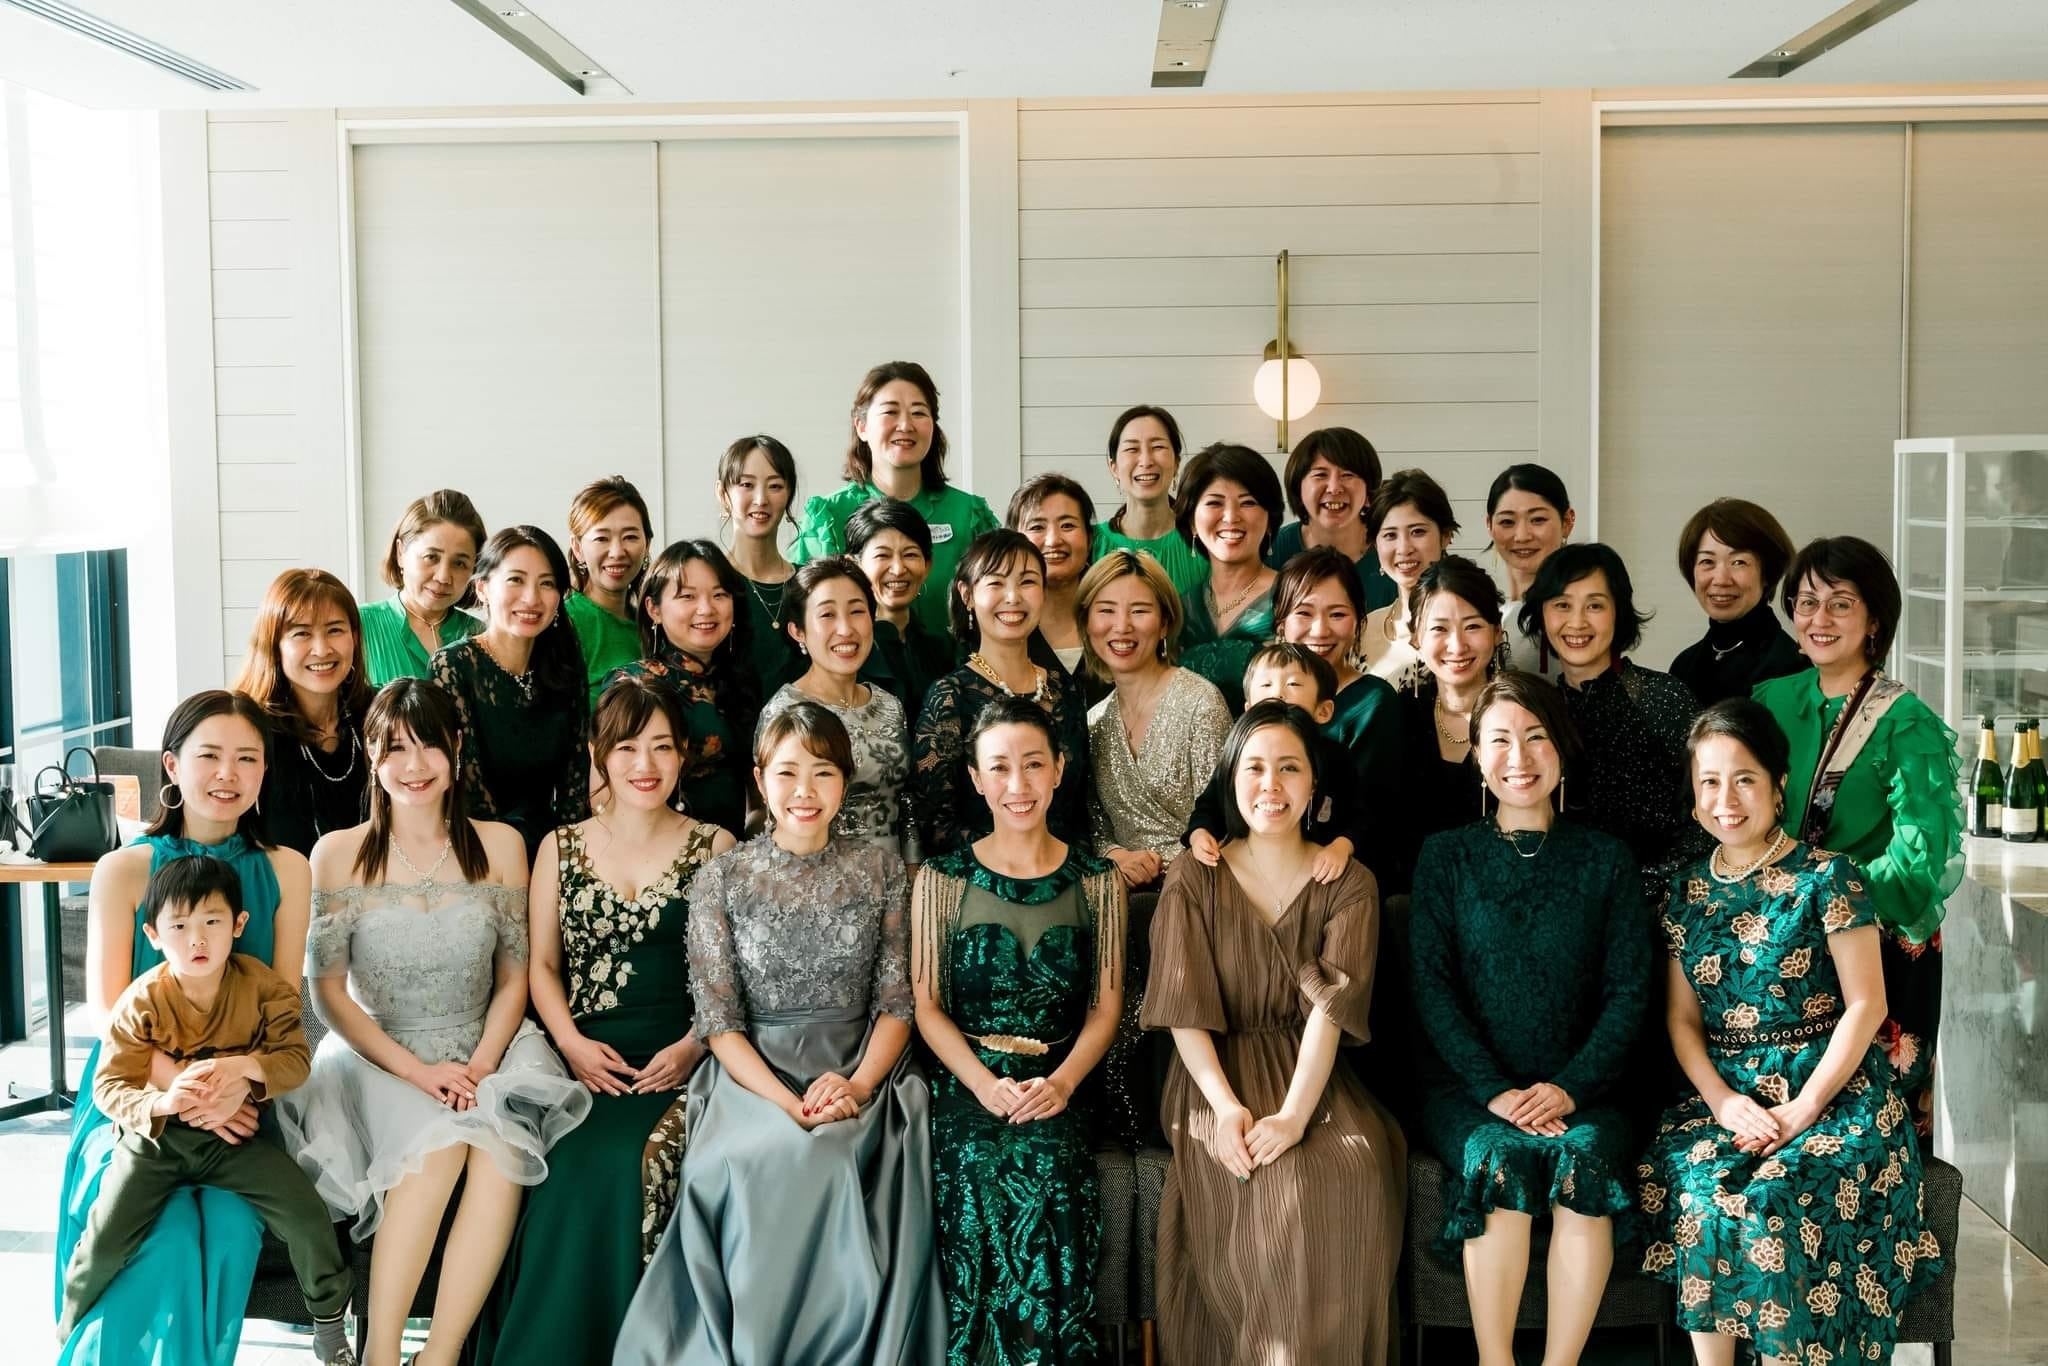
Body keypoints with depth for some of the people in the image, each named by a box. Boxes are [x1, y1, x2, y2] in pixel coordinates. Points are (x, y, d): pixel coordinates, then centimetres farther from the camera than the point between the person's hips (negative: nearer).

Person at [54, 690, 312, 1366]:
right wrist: (183, 1086, -22)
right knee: (166, 1237, -27)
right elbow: (105, 1007, -6)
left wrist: (240, 1080, -18)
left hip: (240, 1103, 1)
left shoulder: (284, 871, 6)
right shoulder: (123, 870, 1)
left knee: (228, 1229, -25)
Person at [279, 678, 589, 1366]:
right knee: (442, 1139, -33)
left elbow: (514, 977, 7)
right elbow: (329, 992, -1)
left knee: (503, 1145, -31)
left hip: (483, 1057, 1)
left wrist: (479, 1065, -11)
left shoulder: (499, 846, 7)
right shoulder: (338, 855, 1)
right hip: (378, 1059, -1)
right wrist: (416, 1070, -14)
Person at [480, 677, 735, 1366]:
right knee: (575, 1169, -29)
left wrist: (694, 1045, -9)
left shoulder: (714, 847, 9)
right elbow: (540, 963, 13)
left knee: (643, 1161, -31)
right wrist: (573, 1043, -4)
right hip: (586, 1061, 1)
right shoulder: (561, 848, 14)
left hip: (678, 1062, -1)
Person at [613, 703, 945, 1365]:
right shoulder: (721, 878, 3)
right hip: (753, 1074, -1)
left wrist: (859, 1083, -14)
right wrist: (787, 1103, -16)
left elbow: (896, 1000, 5)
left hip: (859, 1070, 1)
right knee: (774, 1165, -31)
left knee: (843, 1158, -30)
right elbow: (718, 1019, -2)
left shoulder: (880, 870, 8)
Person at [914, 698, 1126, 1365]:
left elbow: (1105, 1005, 7)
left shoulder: (1097, 882, 9)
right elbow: (928, 1005, 3)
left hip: (1057, 1092, 0)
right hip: (967, 1091, 0)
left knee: (1047, 1176, -27)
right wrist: (986, 1085, -12)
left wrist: (1061, 1082, -11)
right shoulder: (941, 880, 6)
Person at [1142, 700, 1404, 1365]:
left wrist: (1294, 1116, -26)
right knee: (1275, 1187, -31)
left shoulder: (1349, 884, 2)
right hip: (1218, 1075, -1)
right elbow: (1184, 1007, -6)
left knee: (1358, 1171, -30)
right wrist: (1225, 1106, -23)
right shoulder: (1194, 878, 2)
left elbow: (1331, 1005, -12)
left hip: (1313, 1074, 1)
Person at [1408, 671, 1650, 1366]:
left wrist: (1571, 1087, -12)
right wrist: (1495, 1091, -13)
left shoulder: (1606, 859, 9)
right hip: (1466, 1087, 0)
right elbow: (1431, 987, -1)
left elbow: (1629, 989, 3)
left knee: (1586, 1155, -30)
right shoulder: (1446, 855, 7)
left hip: (1578, 1090, 1)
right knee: (1501, 1156, -30)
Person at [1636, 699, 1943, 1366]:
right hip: (1725, 1093, 4)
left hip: (1831, 1090, -3)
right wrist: (1725, 1104, -9)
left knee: (1773, 1199, -30)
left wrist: (1800, 1111, -14)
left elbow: (1865, 1006, -6)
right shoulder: (1686, 894, 11)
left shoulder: (1826, 878, -2)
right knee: (1693, 1193, -26)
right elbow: (1683, 1020, 9)